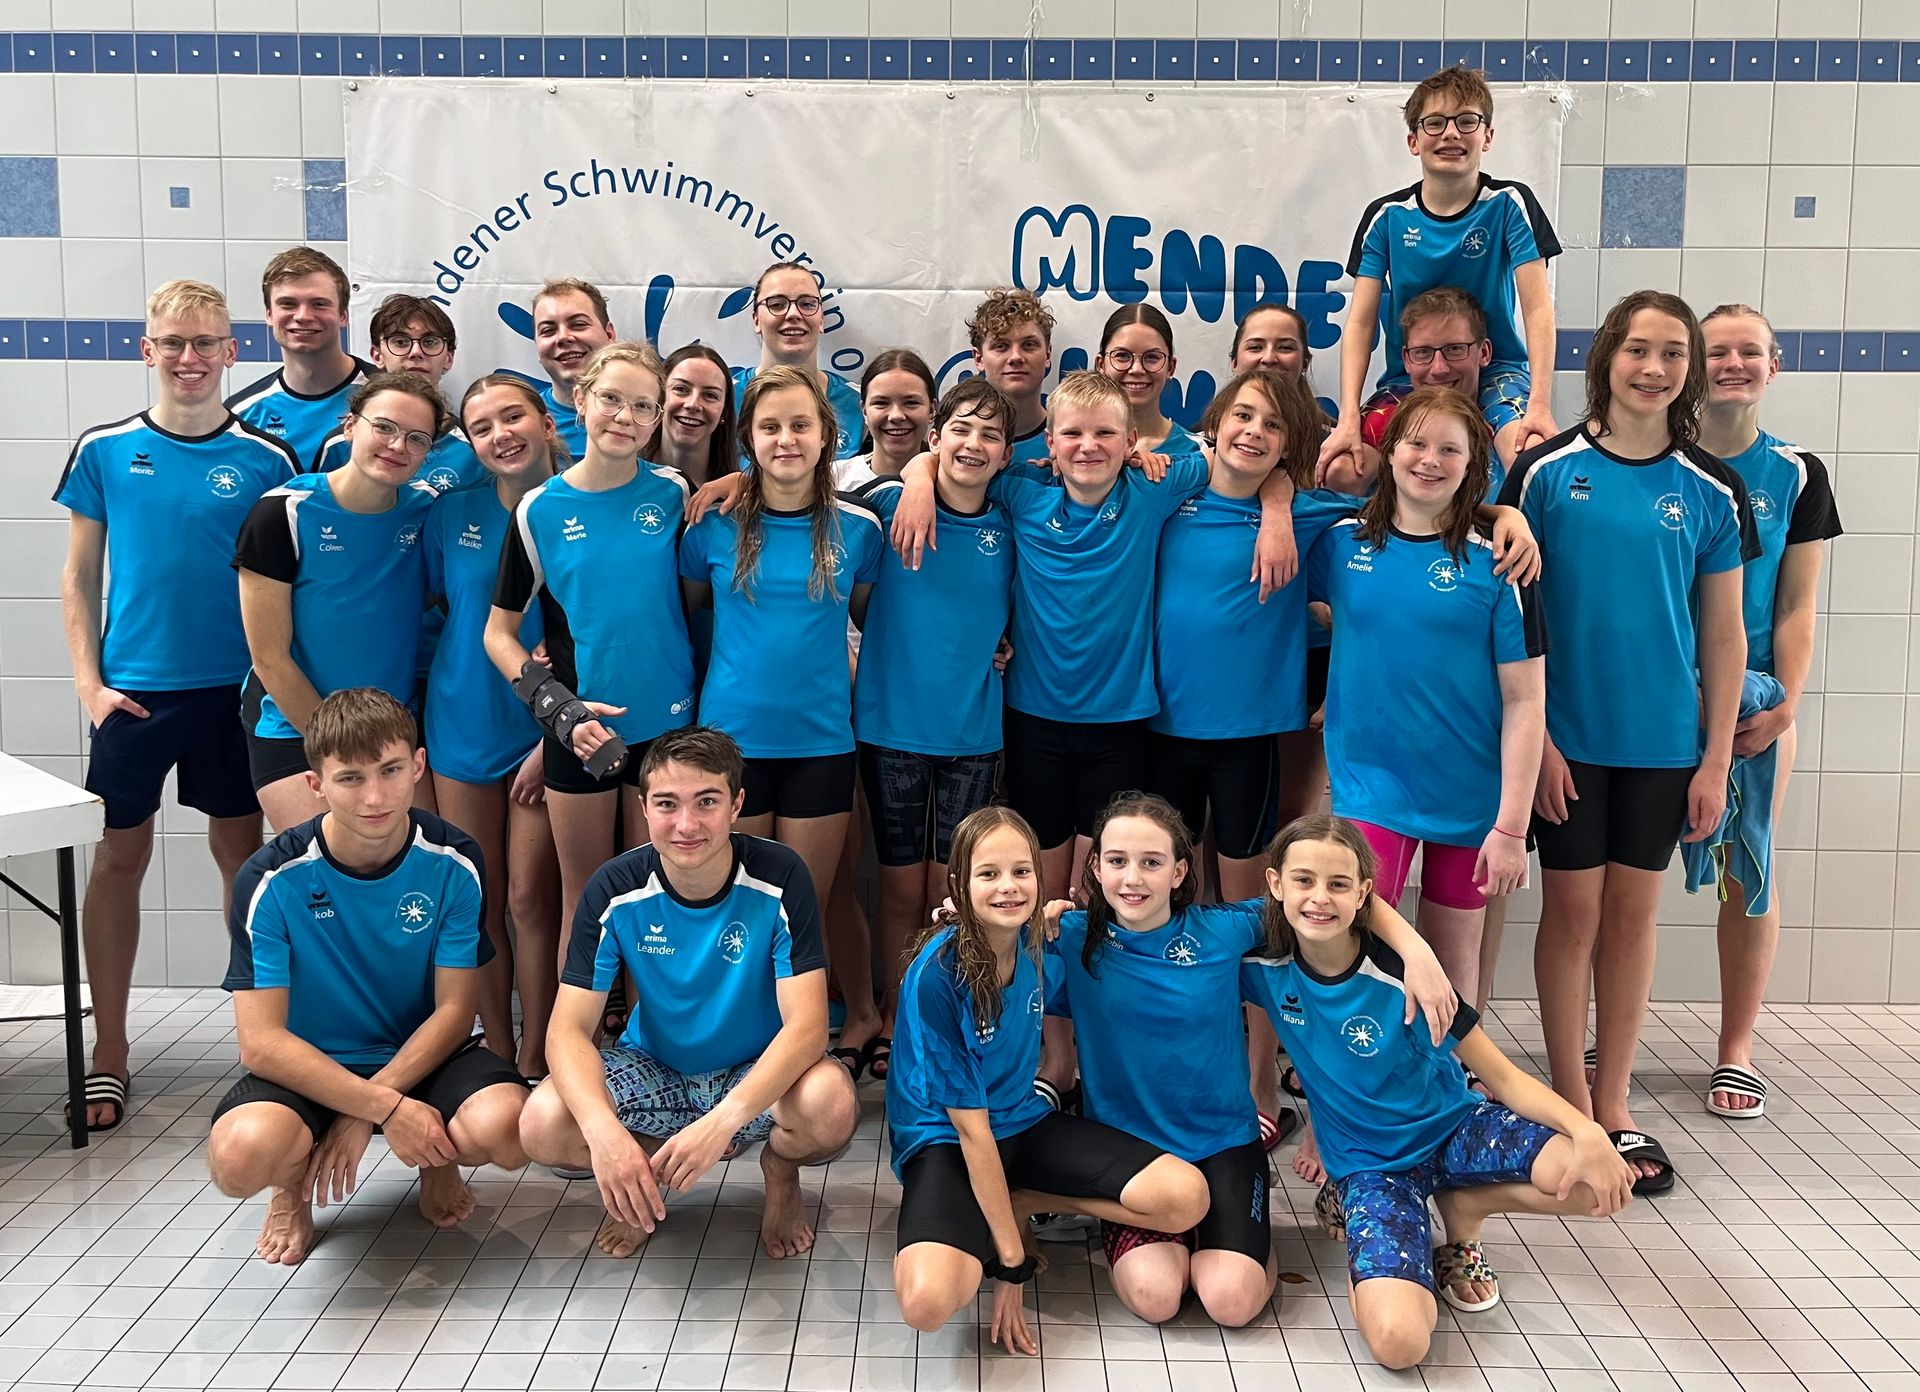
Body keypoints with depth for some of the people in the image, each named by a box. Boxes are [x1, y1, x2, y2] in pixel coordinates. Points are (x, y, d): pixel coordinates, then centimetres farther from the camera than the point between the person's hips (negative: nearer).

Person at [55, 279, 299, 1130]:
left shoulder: (265, 458, -1)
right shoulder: (104, 451, 0)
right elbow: (80, 577, 5)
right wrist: (88, 682, -3)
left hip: (236, 691, 0)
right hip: (133, 693, 0)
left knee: (240, 851, 10)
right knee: (120, 859, 7)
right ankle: (109, 1054, 18)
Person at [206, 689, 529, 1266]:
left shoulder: (453, 864, -12)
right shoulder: (273, 880, -16)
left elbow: (454, 1011, -8)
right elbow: (261, 1042, -18)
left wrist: (361, 1119, -19)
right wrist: (389, 1110, -27)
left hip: (423, 1053, 1)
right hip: (307, 1066, -1)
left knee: (507, 1130, -30)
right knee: (241, 1154, -35)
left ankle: (437, 1166, 9)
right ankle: (295, 1186, 6)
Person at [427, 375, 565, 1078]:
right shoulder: (453, 513, 1)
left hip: (548, 735, -3)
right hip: (464, 728, 3)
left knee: (531, 899, -2)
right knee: (480, 901, 8)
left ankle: (535, 1060, 13)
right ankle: (495, 1054, 22)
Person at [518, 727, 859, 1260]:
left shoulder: (780, 880, -21)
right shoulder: (615, 890, -15)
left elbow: (807, 1025, -26)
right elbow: (569, 1028, -17)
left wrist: (723, 1120, -42)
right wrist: (604, 1130, -38)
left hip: (758, 1076, -1)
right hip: (654, 1071, 2)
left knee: (831, 1105, -35)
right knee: (543, 1125, -27)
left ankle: (780, 1168, 4)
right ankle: (649, 1170, 8)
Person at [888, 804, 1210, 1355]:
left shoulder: (1037, 939, -5)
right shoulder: (936, 975, -23)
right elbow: (970, 1127, -21)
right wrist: (1011, 1264, -18)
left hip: (1025, 1121, 6)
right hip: (943, 1138, -6)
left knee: (1186, 1196, -15)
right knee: (927, 1302, -35)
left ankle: (1021, 1201, 1)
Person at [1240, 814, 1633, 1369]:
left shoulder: (1401, 979, -20)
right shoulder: (1264, 969, -15)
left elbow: (1505, 1079, -15)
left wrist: (1586, 1130, -36)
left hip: (1453, 1128, 0)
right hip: (1367, 1162, 0)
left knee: (1598, 1184, -28)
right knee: (1397, 1341, -26)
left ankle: (1460, 1206, 0)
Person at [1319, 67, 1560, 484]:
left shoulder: (1508, 204, -6)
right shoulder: (1386, 216, -2)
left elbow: (1537, 309, -12)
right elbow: (1360, 322, -7)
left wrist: (1539, 405, -25)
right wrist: (1349, 419, -20)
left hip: (1496, 369, -1)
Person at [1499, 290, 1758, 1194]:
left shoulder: (1711, 491, 2)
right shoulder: (1546, 472, -4)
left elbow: (1723, 634, 5)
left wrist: (1716, 760, 1)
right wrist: (1534, 737, -9)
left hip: (1665, 742, 2)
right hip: (1569, 735, -2)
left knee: (1633, 912, 9)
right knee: (1573, 908, 5)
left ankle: (1614, 1105, 22)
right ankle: (1571, 1105, 18)